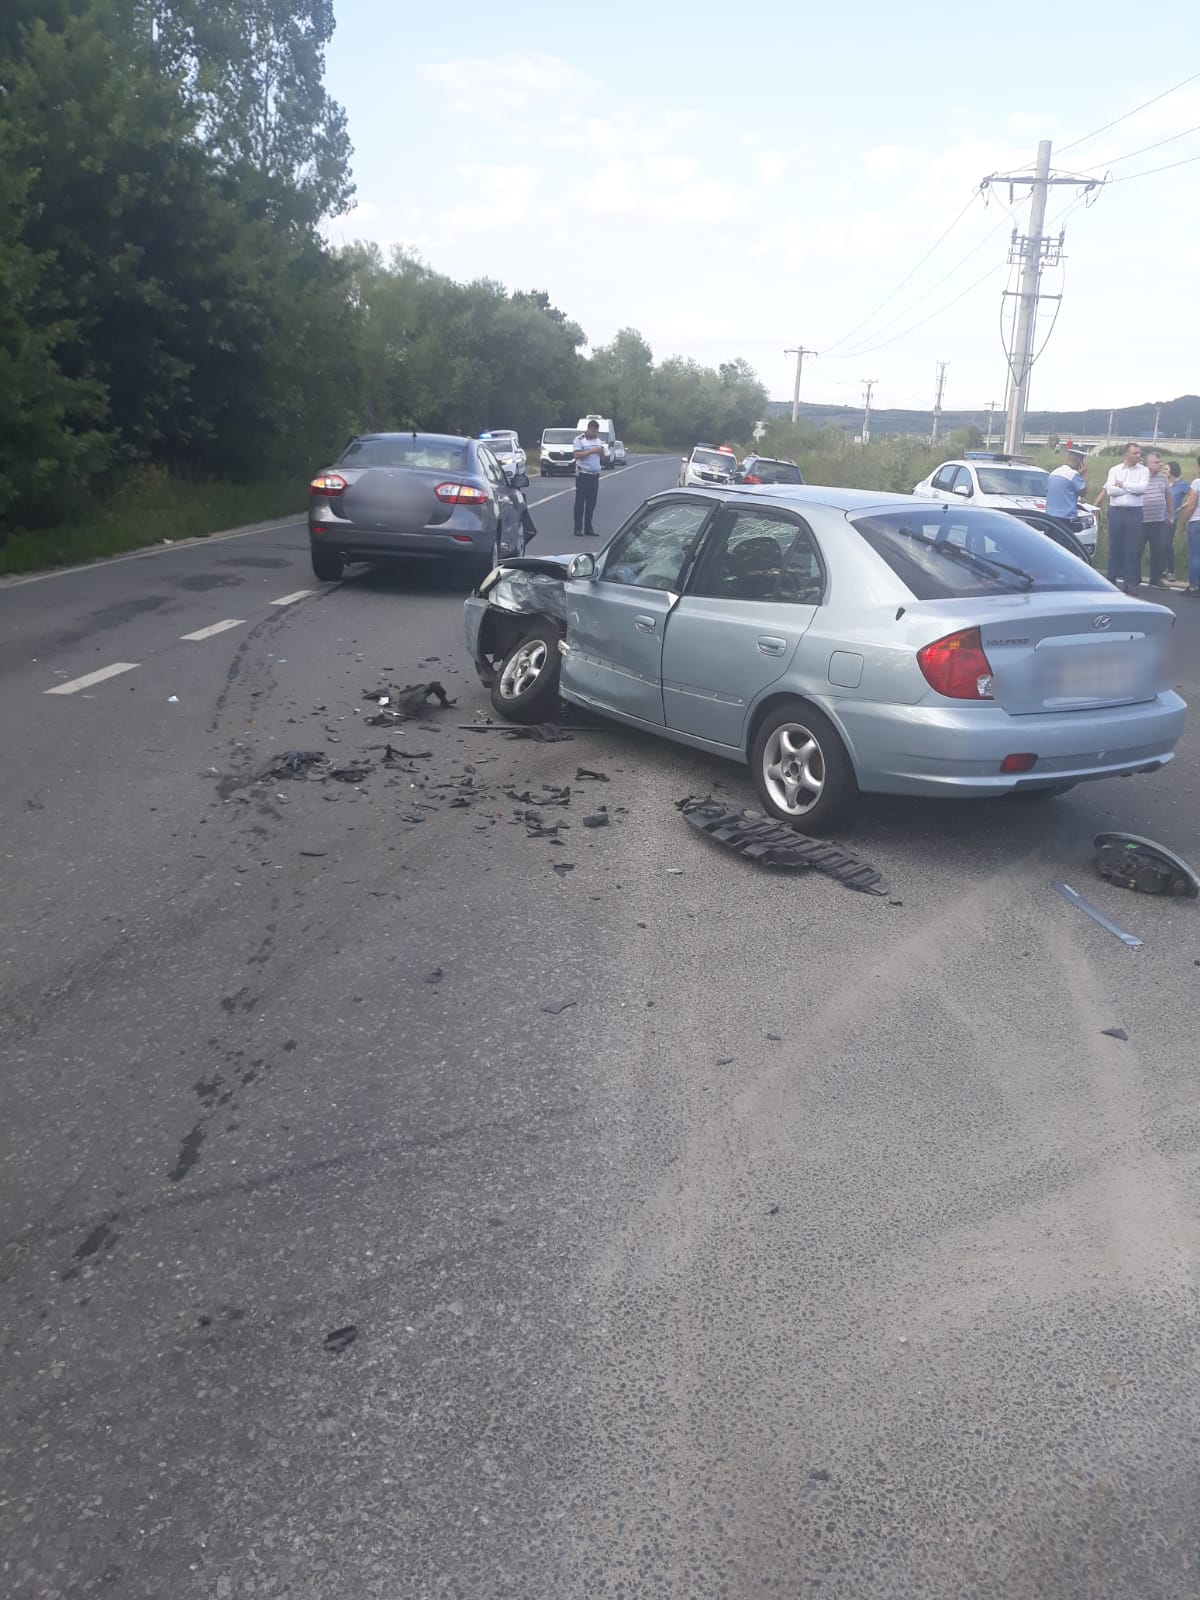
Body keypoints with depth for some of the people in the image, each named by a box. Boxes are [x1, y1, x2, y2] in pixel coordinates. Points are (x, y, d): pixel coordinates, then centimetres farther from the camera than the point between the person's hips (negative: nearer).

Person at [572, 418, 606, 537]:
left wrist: (601, 452, -4)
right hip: (583, 475, -6)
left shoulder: (598, 440, 15)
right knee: (580, 502, -5)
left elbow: (602, 458, 18)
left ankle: (588, 527, 13)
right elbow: (577, 455, -15)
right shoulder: (579, 439, -4)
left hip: (595, 475, 6)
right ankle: (578, 528, -3)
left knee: (591, 503, 7)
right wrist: (591, 451, -20)